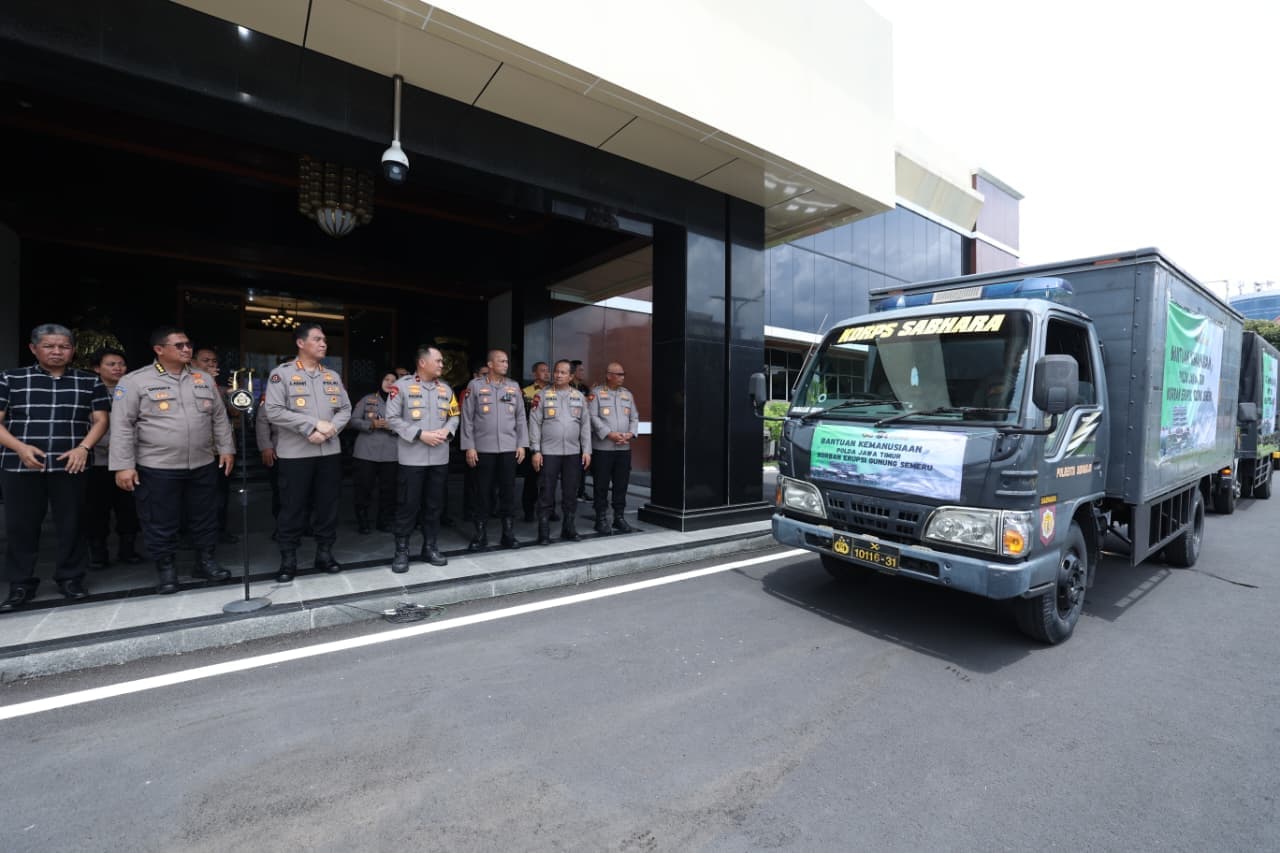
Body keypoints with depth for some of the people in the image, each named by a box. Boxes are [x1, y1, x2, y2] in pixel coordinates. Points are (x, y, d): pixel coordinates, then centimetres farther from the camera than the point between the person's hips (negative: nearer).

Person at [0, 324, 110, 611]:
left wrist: (83, 448, -10)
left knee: (71, 524, 6)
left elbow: (100, 420, 5)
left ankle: (70, 579, 17)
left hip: (71, 465, 0)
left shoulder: (90, 382, 8)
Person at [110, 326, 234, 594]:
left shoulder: (204, 379, 9)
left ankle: (206, 561, 26)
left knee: (204, 517, 13)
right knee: (160, 522, 6)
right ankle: (166, 569, 20)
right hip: (157, 468, -4)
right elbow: (122, 426, -7)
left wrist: (226, 449, 9)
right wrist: (123, 465, -11)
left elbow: (220, 418, 14)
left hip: (203, 465, 4)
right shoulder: (135, 381, -5)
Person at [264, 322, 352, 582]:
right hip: (295, 453, -4)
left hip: (330, 451, 4)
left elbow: (345, 409, 10)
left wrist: (331, 428, -10)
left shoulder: (333, 376, 12)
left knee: (327, 506, 10)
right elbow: (274, 411, -12)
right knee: (293, 508, 4)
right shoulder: (281, 373, -3)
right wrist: (313, 425, -16)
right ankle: (288, 560, 16)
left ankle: (324, 553, 22)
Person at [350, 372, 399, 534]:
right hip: (366, 452, -1)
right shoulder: (367, 399, 8)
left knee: (388, 490, 3)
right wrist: (371, 424, -12)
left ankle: (385, 521, 16)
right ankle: (362, 521, 17)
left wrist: (391, 426, -15)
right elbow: (353, 420, 3)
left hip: (390, 454, 1)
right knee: (364, 488, 3)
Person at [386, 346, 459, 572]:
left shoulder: (445, 388, 12)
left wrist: (447, 431, -7)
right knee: (408, 505, 1)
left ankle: (430, 548, 23)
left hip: (440, 458, 5)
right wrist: (420, 434, -15)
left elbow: (454, 415, 14)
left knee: (434, 504, 11)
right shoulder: (402, 385, -4)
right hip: (412, 458, -5)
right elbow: (393, 418, -8)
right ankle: (401, 551, 13)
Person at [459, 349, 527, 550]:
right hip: (484, 448, -2)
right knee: (482, 492, 4)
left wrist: (521, 444, 3)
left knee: (507, 492, 8)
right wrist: (469, 446, -5)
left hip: (509, 448, 2)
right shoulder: (475, 386, 1)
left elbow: (521, 418, 9)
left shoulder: (514, 387, 9)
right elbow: (467, 418, 0)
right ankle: (481, 535, 16)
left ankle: (508, 534, 18)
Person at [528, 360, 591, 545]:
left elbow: (585, 424, 8)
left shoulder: (579, 396, 9)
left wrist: (587, 450, 2)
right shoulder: (543, 396, 2)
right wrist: (536, 451, -8)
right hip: (549, 452, -2)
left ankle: (568, 529, 22)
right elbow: (535, 424, -1)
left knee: (570, 494, 10)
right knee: (546, 494, 1)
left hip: (573, 453, 3)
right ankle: (544, 533, 10)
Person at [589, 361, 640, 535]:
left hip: (624, 448, 5)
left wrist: (630, 433, -4)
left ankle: (619, 517, 20)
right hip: (602, 447, -4)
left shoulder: (627, 394, 16)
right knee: (601, 484, 2)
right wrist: (610, 434, -17)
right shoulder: (596, 393, 0)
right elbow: (593, 417, -9)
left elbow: (634, 417, 14)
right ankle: (601, 519, 13)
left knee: (621, 484, 9)